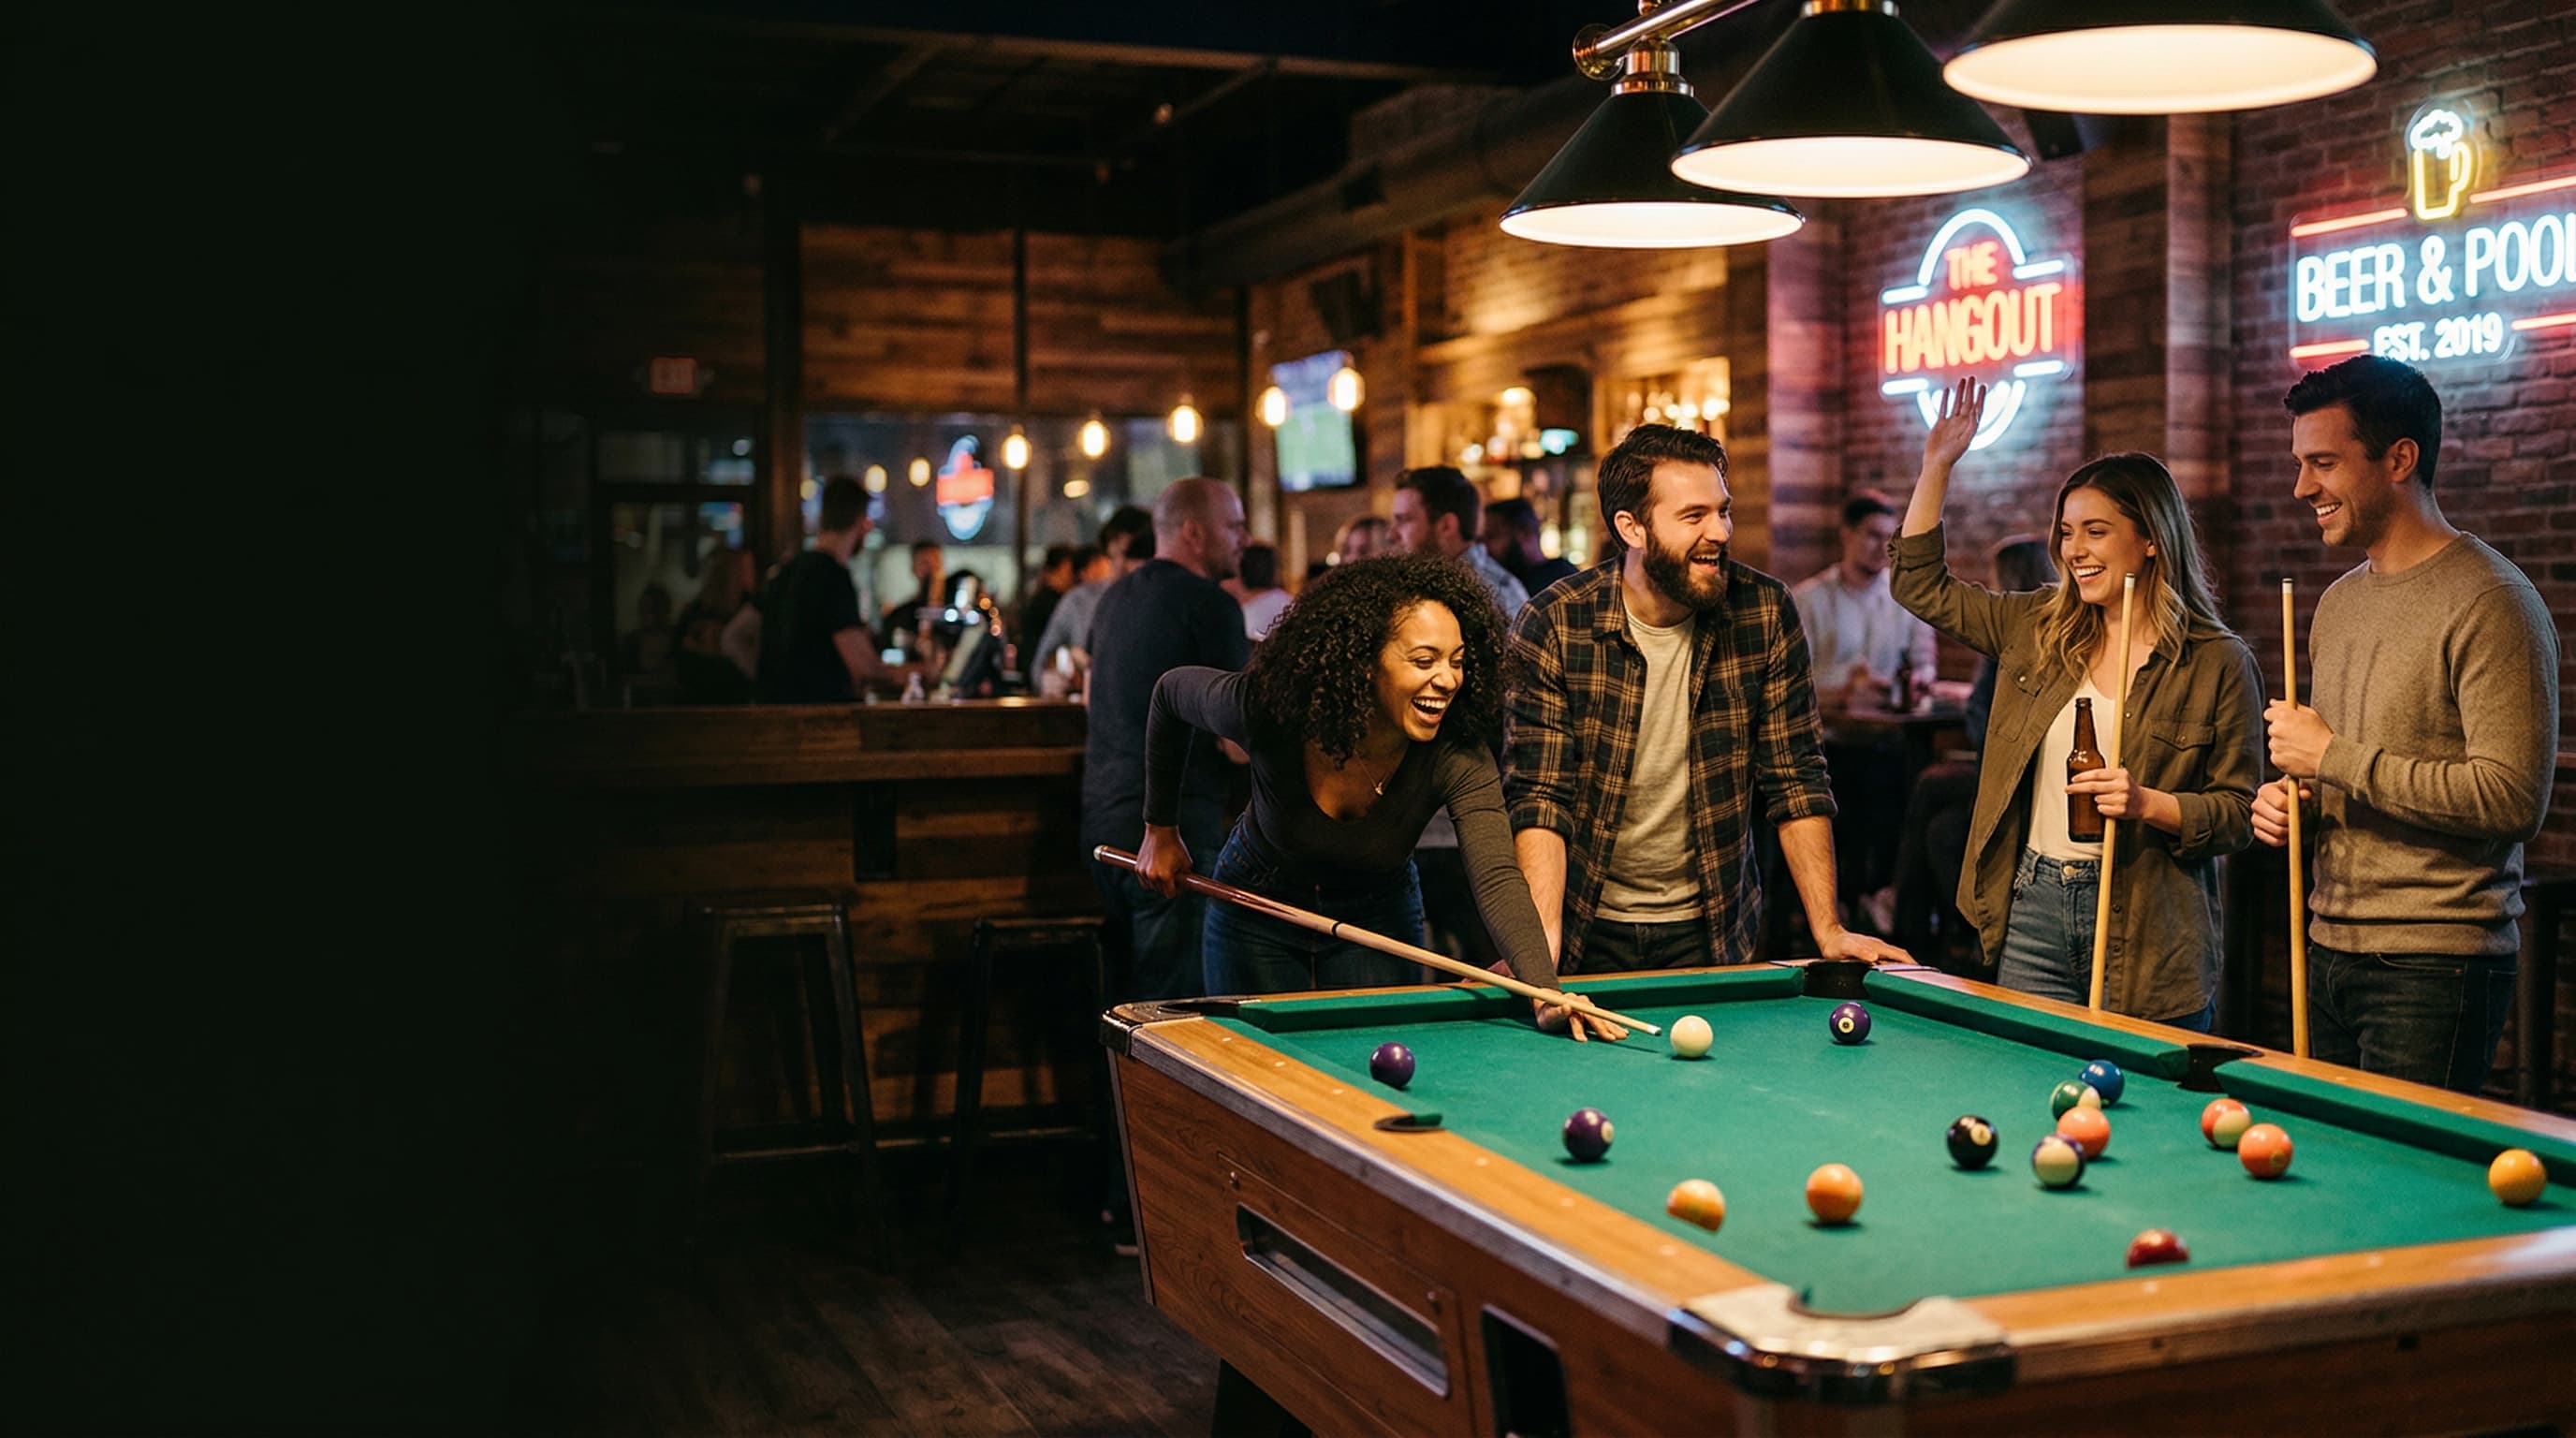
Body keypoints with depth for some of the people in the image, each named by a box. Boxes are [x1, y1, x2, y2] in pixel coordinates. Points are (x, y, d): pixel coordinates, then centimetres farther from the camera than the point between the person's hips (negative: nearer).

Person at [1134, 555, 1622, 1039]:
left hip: (1378, 918, 1)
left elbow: (1497, 877, -41)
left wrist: (1545, 987, -58)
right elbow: (1172, 692, -10)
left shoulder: (1458, 757, -29)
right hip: (1258, 909, -1)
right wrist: (1161, 829, -3)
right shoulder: (1274, 712, -30)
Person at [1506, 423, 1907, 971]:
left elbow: (1795, 781, -5)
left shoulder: (1766, 613, -9)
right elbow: (1540, 798, -17)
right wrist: (1541, 947, -29)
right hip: (1591, 931, -2)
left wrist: (1828, 930, -11)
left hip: (1708, 928, 2)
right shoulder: (1552, 627, -15)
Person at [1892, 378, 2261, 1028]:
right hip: (2032, 909, 4)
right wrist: (1937, 466, 8)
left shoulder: (2218, 663, -4)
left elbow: (2239, 814, -3)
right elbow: (1921, 585, 15)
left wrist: (2147, 803, -21)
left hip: (2145, 928, -4)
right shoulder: (2038, 629, 8)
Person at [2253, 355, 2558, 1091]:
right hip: (2328, 949, 8)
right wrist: (2293, 801, 4)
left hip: (2435, 973, -7)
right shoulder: (2338, 602, 15)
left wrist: (2333, 758, -17)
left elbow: (2513, 797, -21)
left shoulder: (2491, 602, -12)